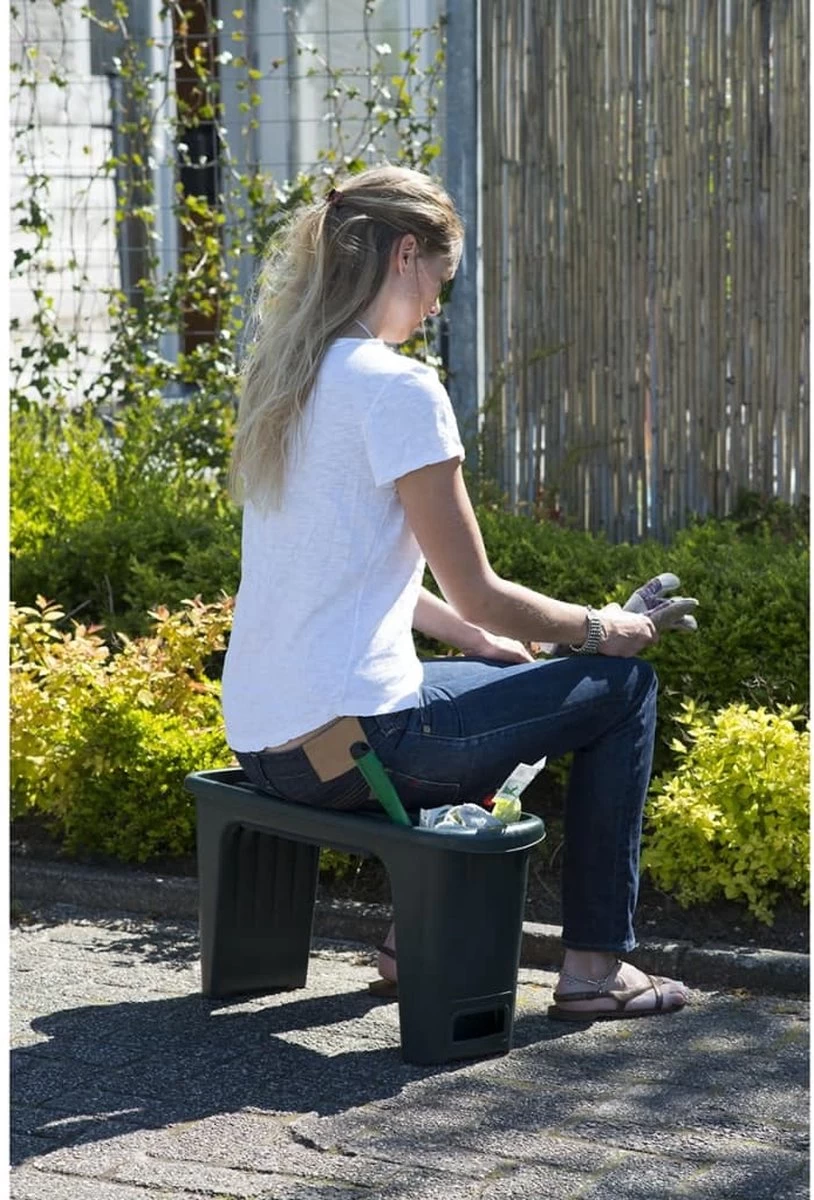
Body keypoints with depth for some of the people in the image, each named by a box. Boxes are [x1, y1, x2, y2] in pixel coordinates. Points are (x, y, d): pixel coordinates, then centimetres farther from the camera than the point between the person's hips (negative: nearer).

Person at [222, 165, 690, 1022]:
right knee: (622, 685, 8)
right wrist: (598, 628, 5)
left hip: (262, 743, 9)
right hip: (348, 743, -9)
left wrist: (470, 634, 20)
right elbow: (478, 594, -12)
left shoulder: (283, 379, 12)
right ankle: (595, 966, 12)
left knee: (488, 682, 35)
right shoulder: (397, 388, -15)